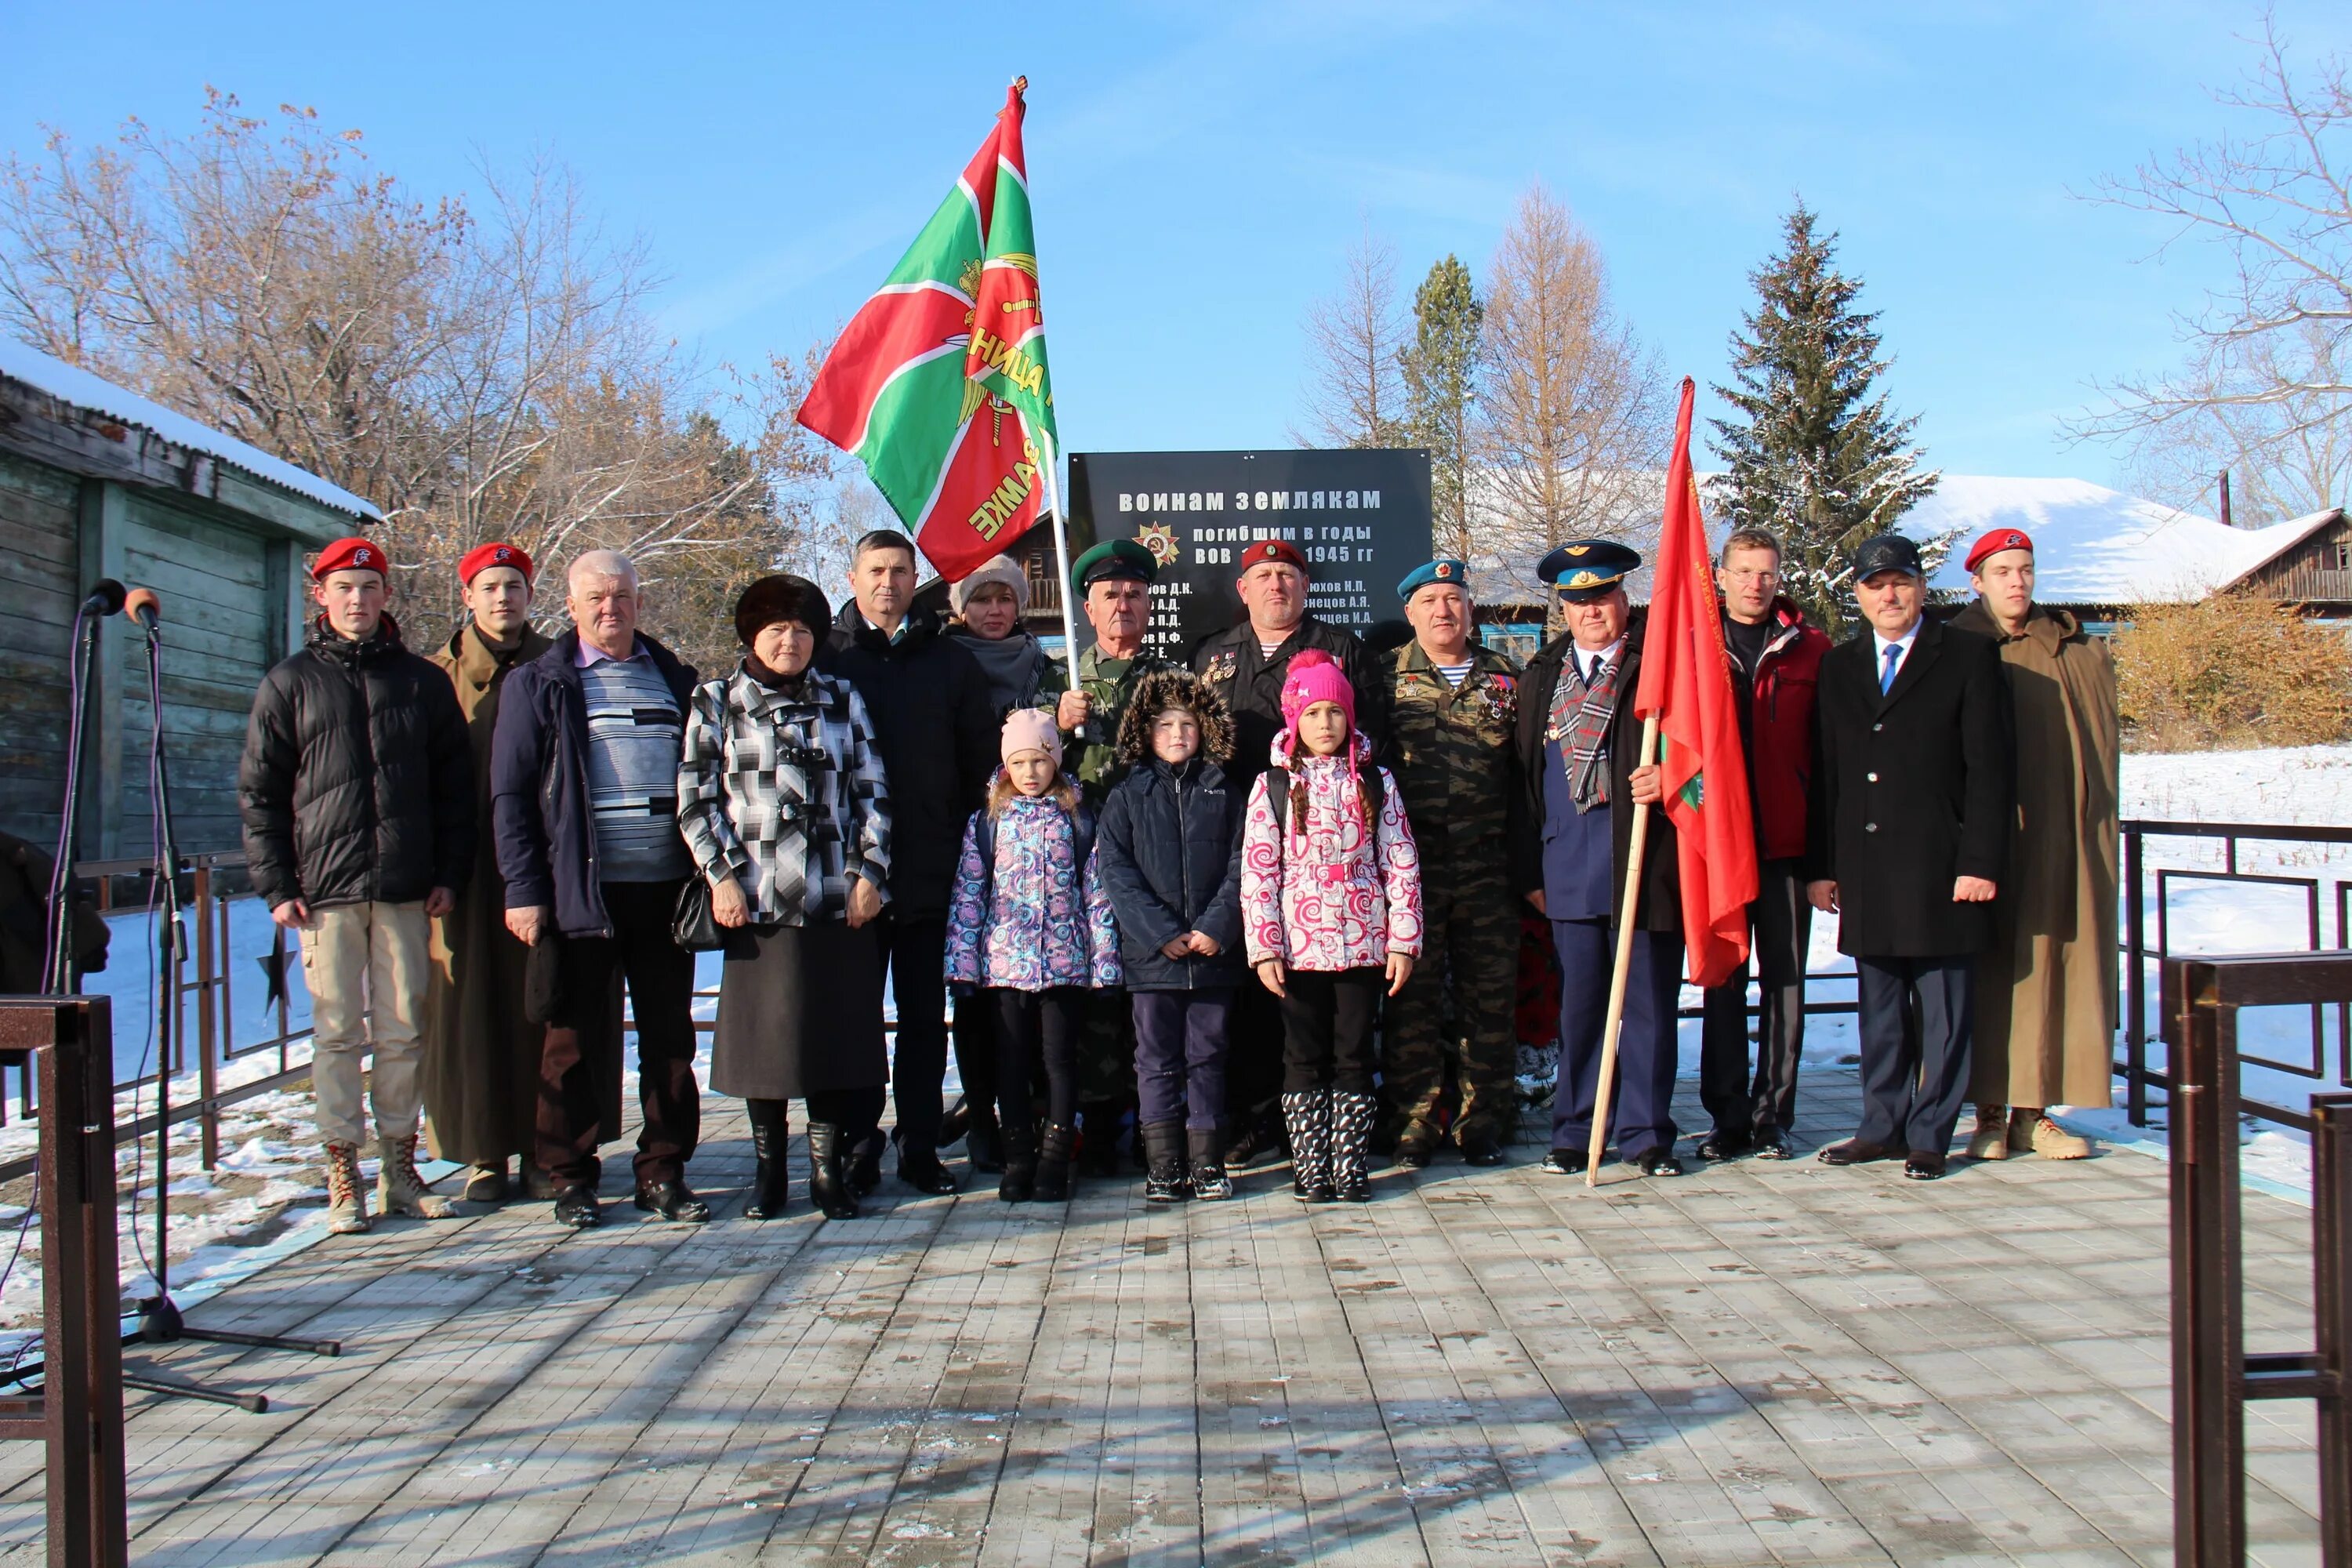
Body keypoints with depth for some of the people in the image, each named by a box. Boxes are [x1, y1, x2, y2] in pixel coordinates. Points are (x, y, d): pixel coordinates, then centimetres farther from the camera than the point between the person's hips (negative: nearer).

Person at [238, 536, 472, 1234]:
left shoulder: (423, 681, 11)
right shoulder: (289, 684, 7)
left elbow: (454, 785, 11)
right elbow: (258, 793, 6)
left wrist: (449, 874, 3)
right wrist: (277, 886, -3)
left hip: (406, 890, 1)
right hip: (326, 892, -1)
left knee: (403, 1032, 5)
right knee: (337, 1034, 1)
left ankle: (400, 1169, 15)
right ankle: (343, 1177, 9)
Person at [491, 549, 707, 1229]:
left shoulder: (675, 680, 14)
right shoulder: (539, 683, 6)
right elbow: (510, 794, 1)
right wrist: (523, 889, -8)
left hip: (665, 887, 3)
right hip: (579, 890, -3)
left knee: (670, 1034, 7)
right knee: (573, 1040, 4)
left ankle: (663, 1171, 17)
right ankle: (570, 1176, 16)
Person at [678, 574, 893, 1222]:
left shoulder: (841, 700, 12)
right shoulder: (715, 702, 7)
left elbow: (873, 793, 9)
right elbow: (695, 800, 3)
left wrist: (870, 872, 0)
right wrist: (720, 876, -7)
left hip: (837, 899, 1)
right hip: (757, 900, -1)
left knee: (837, 1031, 2)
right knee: (763, 1031, 3)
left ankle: (827, 1168, 13)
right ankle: (767, 1168, 15)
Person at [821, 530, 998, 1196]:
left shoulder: (951, 662, 10)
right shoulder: (825, 657, 5)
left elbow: (980, 761, 10)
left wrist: (964, 842, 2)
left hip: (928, 869, 1)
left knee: (925, 1012, 7)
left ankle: (920, 1145, 16)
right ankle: (858, 1146, 14)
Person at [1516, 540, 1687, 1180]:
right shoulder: (1541, 675, 15)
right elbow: (1527, 770, 16)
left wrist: (1669, 777, -20)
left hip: (1646, 862, -3)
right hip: (1570, 867, 3)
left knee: (1649, 1001, 3)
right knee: (1579, 1002, 7)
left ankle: (1646, 1135, 14)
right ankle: (1574, 1133, 16)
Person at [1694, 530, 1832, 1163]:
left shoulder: (1810, 649, 5)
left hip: (1787, 842, 0)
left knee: (1785, 980, 5)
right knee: (1721, 981, 6)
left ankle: (1773, 1116, 13)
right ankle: (1728, 1118, 14)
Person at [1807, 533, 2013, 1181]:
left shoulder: (1969, 656, 1)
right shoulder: (1839, 666, 13)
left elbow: (1989, 769, -4)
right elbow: (1825, 774, 12)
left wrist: (1980, 862, -11)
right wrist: (1820, 866, 6)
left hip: (1941, 868, -4)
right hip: (1865, 871, 4)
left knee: (1943, 1010, 3)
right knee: (1878, 1008, 11)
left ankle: (1930, 1135, 12)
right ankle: (1882, 1127, 21)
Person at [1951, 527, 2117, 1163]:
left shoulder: (2079, 656, 11)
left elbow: (2103, 745, 10)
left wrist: (2090, 820, -2)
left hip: (2061, 837, 2)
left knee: (2051, 966, 1)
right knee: (1990, 968, -1)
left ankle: (2035, 1109, 6)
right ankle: (1991, 1111, 4)